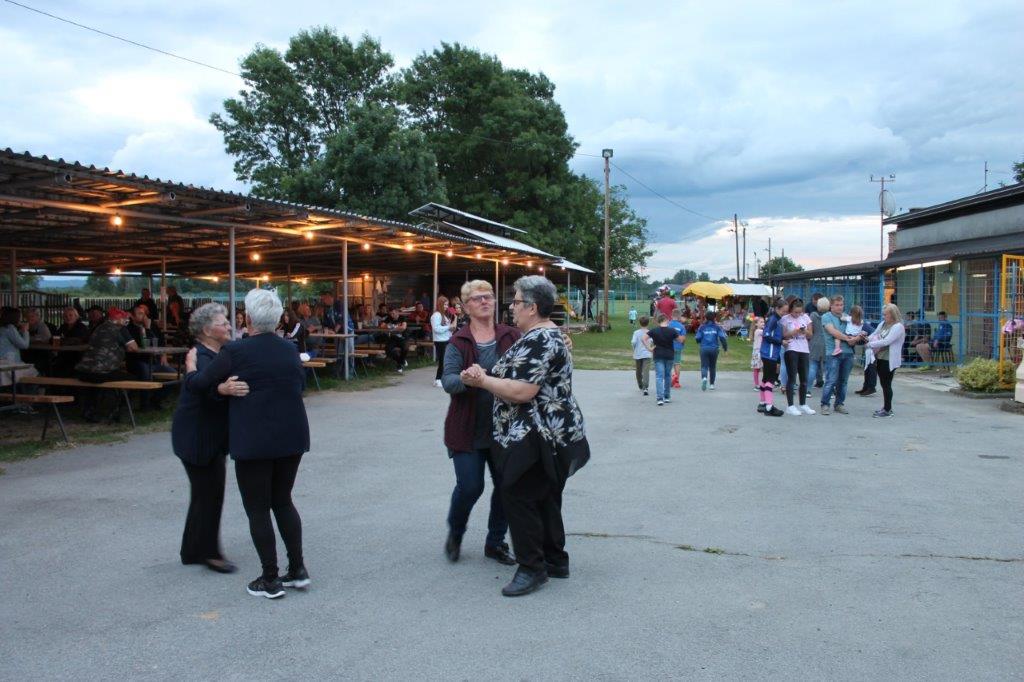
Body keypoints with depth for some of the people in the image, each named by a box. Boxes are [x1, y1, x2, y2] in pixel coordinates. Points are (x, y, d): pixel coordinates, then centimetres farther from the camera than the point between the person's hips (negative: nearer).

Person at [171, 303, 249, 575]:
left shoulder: (219, 354, 7)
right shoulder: (201, 357, -22)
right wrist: (223, 389, -63)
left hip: (211, 436, 10)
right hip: (197, 438, -10)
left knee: (206, 493, 16)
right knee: (209, 494, -3)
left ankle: (194, 551, 27)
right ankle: (208, 552, 8)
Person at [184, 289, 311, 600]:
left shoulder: (235, 352, -11)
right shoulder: (290, 349, 5)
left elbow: (198, 384, -3)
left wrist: (191, 365, 17)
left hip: (255, 442, -5)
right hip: (292, 437, 5)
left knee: (258, 509, 6)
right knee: (283, 501, 19)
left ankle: (270, 580, 11)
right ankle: (298, 568, 19)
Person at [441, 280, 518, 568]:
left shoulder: (512, 336, 1)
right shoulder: (458, 342, -3)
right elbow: (447, 380, -12)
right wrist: (465, 379, -35)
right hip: (468, 428, -2)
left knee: (506, 485, 7)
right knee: (470, 486, -4)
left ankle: (495, 542, 29)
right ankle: (455, 534, 27)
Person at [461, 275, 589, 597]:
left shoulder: (538, 340, -19)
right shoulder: (550, 334, 15)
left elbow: (521, 392, -26)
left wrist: (481, 381, -14)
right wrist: (488, 376, 8)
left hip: (535, 438, -11)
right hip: (550, 435, 11)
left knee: (519, 497, -4)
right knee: (545, 498, 17)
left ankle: (532, 568, 4)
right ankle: (555, 561, 26)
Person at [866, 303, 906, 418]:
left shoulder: (898, 327, -14)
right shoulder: (883, 324, 11)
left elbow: (886, 341, -22)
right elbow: (874, 334, 17)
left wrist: (870, 344, -19)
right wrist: (866, 338, -4)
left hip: (889, 360, -8)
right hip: (880, 358, 8)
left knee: (886, 384, -2)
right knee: (884, 384, 14)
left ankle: (887, 410, 7)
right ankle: (886, 407, 24)